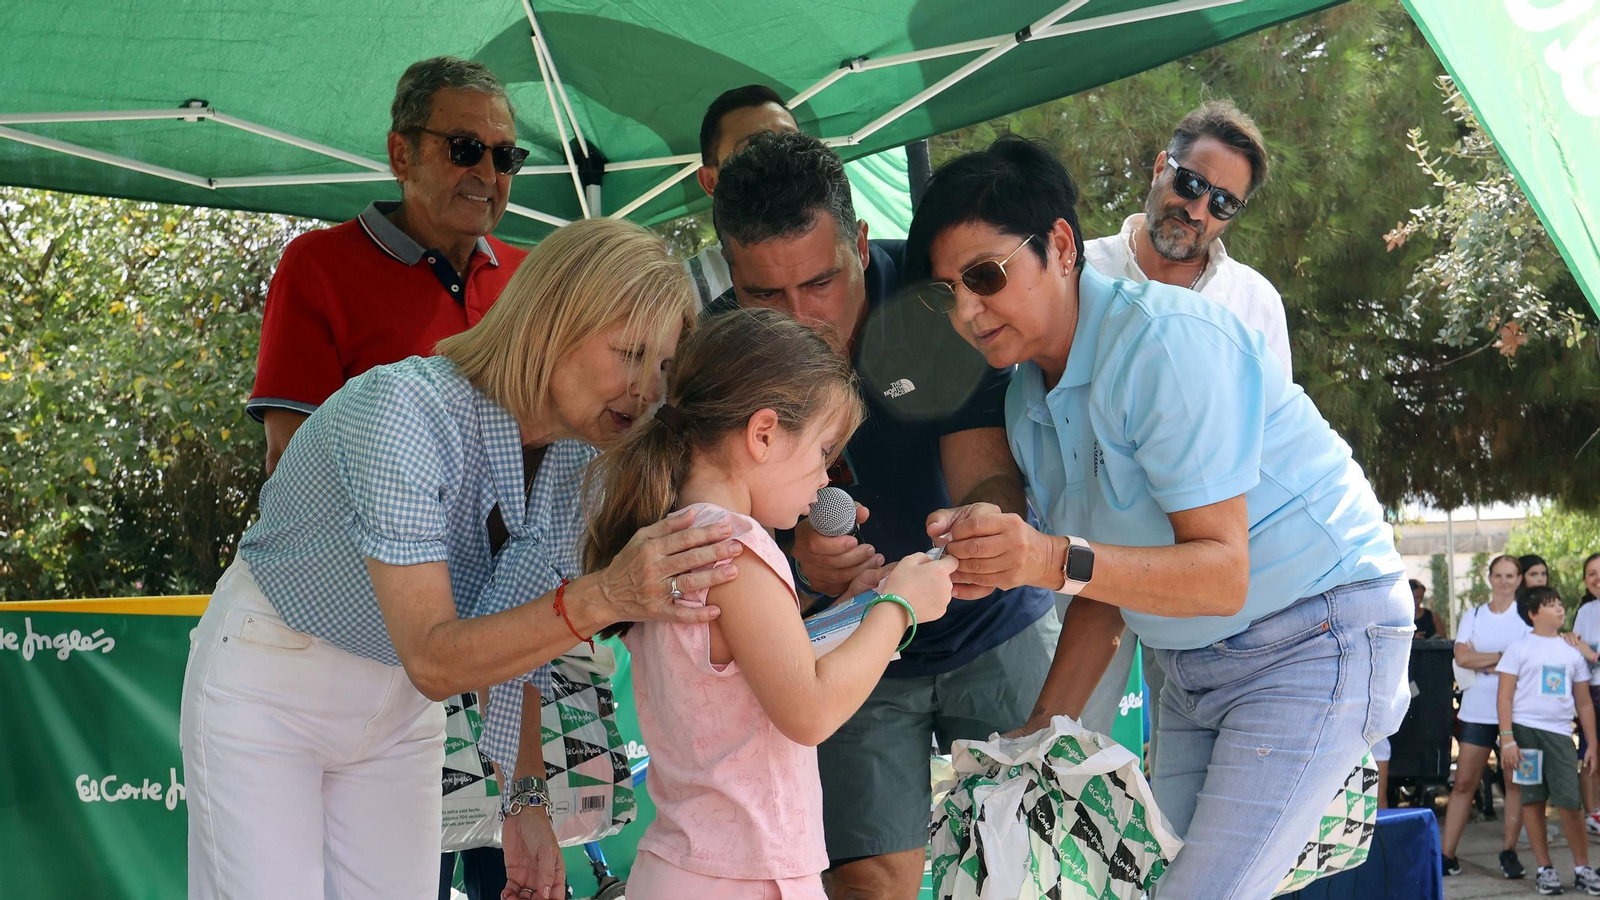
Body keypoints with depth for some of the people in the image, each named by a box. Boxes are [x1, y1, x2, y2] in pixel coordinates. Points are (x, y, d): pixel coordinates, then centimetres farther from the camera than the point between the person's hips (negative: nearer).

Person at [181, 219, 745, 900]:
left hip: (400, 707, 6)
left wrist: (525, 799, -2)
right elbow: (433, 662, -38)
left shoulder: (575, 457, -10)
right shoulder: (403, 410, -33)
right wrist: (602, 598, -50)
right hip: (269, 682, -6)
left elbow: (525, 638, 2)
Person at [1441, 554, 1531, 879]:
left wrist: (1483, 660, -9)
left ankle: (1509, 851, 9)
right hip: (1476, 711, 1)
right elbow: (1462, 657, -4)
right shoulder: (1472, 617, 10)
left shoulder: (1527, 617, 4)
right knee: (1464, 783, 0)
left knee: (1515, 781, 0)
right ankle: (1446, 854, 0)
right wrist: (1504, 657, -8)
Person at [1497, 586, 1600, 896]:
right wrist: (1507, 739, -10)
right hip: (1525, 729, -2)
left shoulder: (1572, 652, 15)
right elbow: (1504, 697, -1)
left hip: (1560, 733, 2)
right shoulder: (1519, 649, 3)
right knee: (1533, 799, 1)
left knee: (1570, 801, -6)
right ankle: (1544, 868, 9)